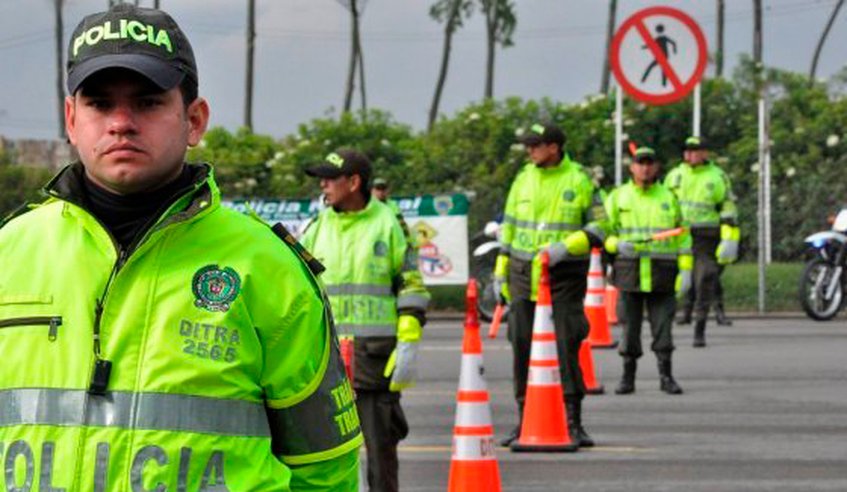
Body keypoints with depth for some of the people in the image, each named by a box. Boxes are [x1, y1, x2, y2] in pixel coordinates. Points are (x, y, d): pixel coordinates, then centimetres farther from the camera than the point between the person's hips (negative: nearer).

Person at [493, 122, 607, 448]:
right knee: (522, 346, 3)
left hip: (565, 275, -4)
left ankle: (574, 423, -2)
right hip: (524, 274, 4)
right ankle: (525, 422, 11)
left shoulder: (580, 180, -2)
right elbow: (509, 225, 16)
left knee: (566, 345, -8)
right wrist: (501, 269, 14)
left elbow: (599, 228, -3)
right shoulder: (524, 179, 10)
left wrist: (566, 246, -18)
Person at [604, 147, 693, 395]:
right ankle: (628, 377, 10)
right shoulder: (618, 197, 6)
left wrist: (686, 270, 0)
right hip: (629, 271, 0)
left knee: (663, 325, -2)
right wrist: (618, 244, -16)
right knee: (629, 325, 2)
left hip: (661, 274, 0)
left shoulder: (668, 198, 8)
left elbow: (683, 238, 9)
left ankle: (666, 376, 4)